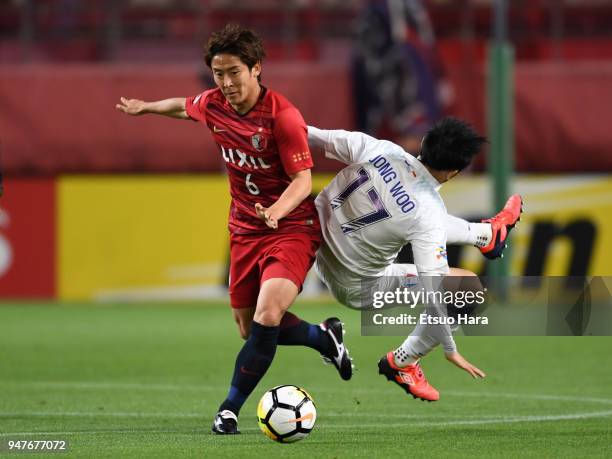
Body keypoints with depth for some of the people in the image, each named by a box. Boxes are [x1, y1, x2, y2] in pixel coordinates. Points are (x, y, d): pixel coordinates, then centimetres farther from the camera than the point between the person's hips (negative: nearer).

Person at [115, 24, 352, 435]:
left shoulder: (282, 115, -22)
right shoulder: (212, 105, -3)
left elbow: (303, 181, -21)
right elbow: (184, 107, 23)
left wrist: (277, 211, -40)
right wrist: (146, 107, 39)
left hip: (292, 227, -7)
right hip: (246, 230, 7)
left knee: (266, 318, -25)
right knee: (249, 328, 11)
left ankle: (231, 409, -10)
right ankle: (325, 338, 38)